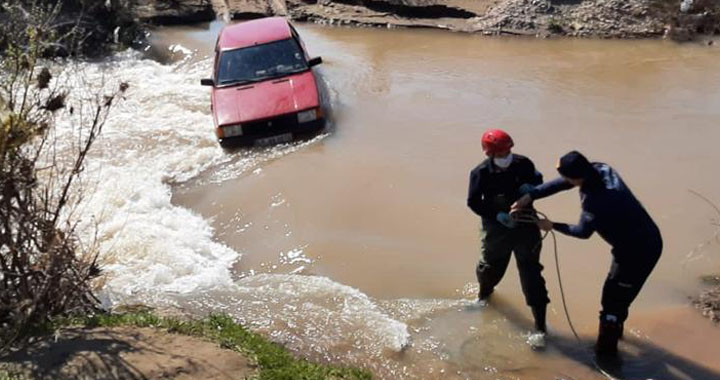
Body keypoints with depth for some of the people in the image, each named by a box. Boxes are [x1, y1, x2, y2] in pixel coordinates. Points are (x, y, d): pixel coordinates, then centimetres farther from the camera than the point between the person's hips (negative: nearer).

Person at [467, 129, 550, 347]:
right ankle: (484, 294, 58)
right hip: (496, 229, 0)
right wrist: (497, 215, -21)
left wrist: (531, 187, -16)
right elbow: (473, 202, -10)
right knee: (491, 268, 20)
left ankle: (540, 327, 7)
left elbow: (538, 179, 7)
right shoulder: (481, 173, -17)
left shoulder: (523, 164, -13)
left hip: (525, 227, 0)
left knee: (531, 275, -2)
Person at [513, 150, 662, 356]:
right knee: (617, 292, 28)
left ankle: (605, 351, 19)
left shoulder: (595, 202, -34)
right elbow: (560, 184, 0)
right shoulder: (601, 169, -10)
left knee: (614, 300, 5)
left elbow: (583, 231, -14)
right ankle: (614, 329, 50)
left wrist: (553, 226, 0)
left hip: (638, 251, -9)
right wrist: (529, 196, -4)